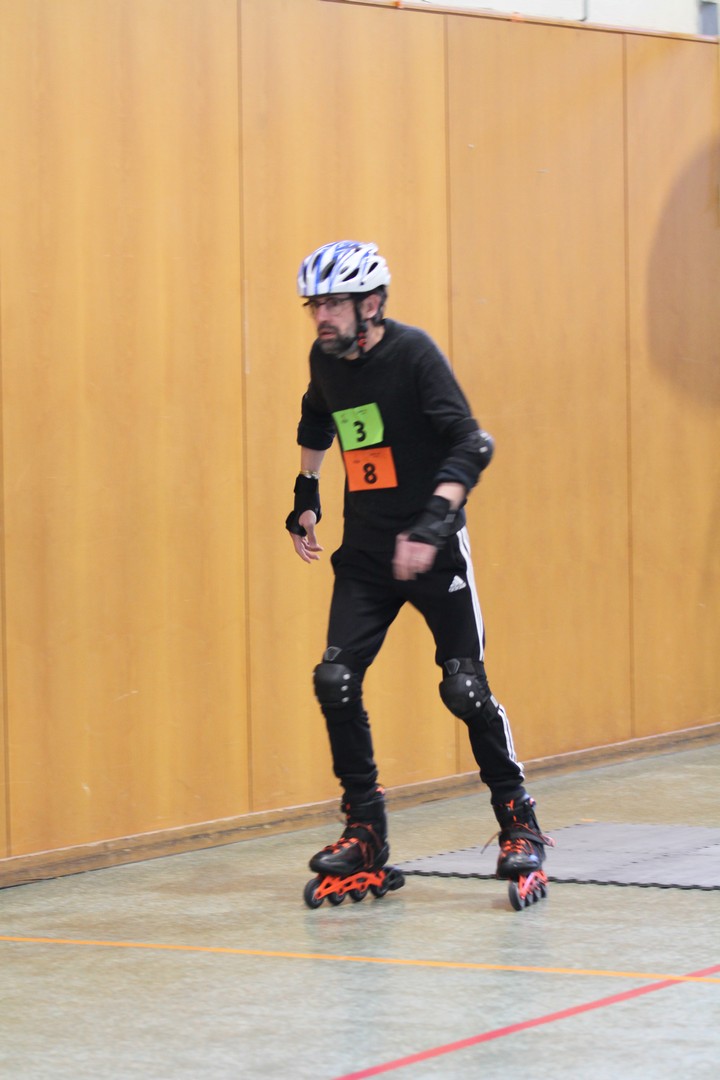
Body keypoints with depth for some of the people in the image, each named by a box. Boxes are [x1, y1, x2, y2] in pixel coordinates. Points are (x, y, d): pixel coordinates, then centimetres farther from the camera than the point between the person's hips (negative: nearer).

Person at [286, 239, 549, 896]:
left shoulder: (412, 353, -15)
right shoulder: (326, 358, 5)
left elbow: (471, 444, -22)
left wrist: (432, 524, -30)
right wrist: (306, 493, 26)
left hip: (433, 547, -5)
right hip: (365, 550, 6)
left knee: (465, 687, -7)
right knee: (335, 681, -6)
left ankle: (519, 822, 10)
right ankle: (365, 830, 6)